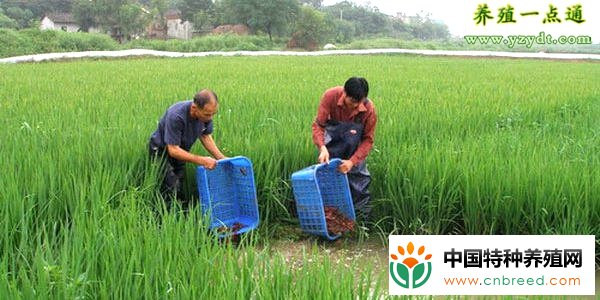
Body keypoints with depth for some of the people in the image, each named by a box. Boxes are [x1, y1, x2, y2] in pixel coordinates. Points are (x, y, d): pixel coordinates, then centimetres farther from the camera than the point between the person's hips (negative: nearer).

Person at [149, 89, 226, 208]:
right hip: (161, 150, -6)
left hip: (180, 150, 6)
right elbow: (173, 150, -34)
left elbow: (206, 136, 0)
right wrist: (202, 160, -38)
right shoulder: (176, 116, -38)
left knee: (181, 192, 7)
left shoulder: (206, 112, -18)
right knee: (172, 191, -15)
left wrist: (221, 158, -11)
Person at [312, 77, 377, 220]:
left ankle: (362, 219, 2)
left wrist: (352, 161, -32)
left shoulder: (369, 109, -26)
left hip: (355, 139, 0)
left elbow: (368, 139, -19)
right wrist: (322, 147, -39)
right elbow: (318, 125, -22)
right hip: (333, 135, 0)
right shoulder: (330, 96, -27)